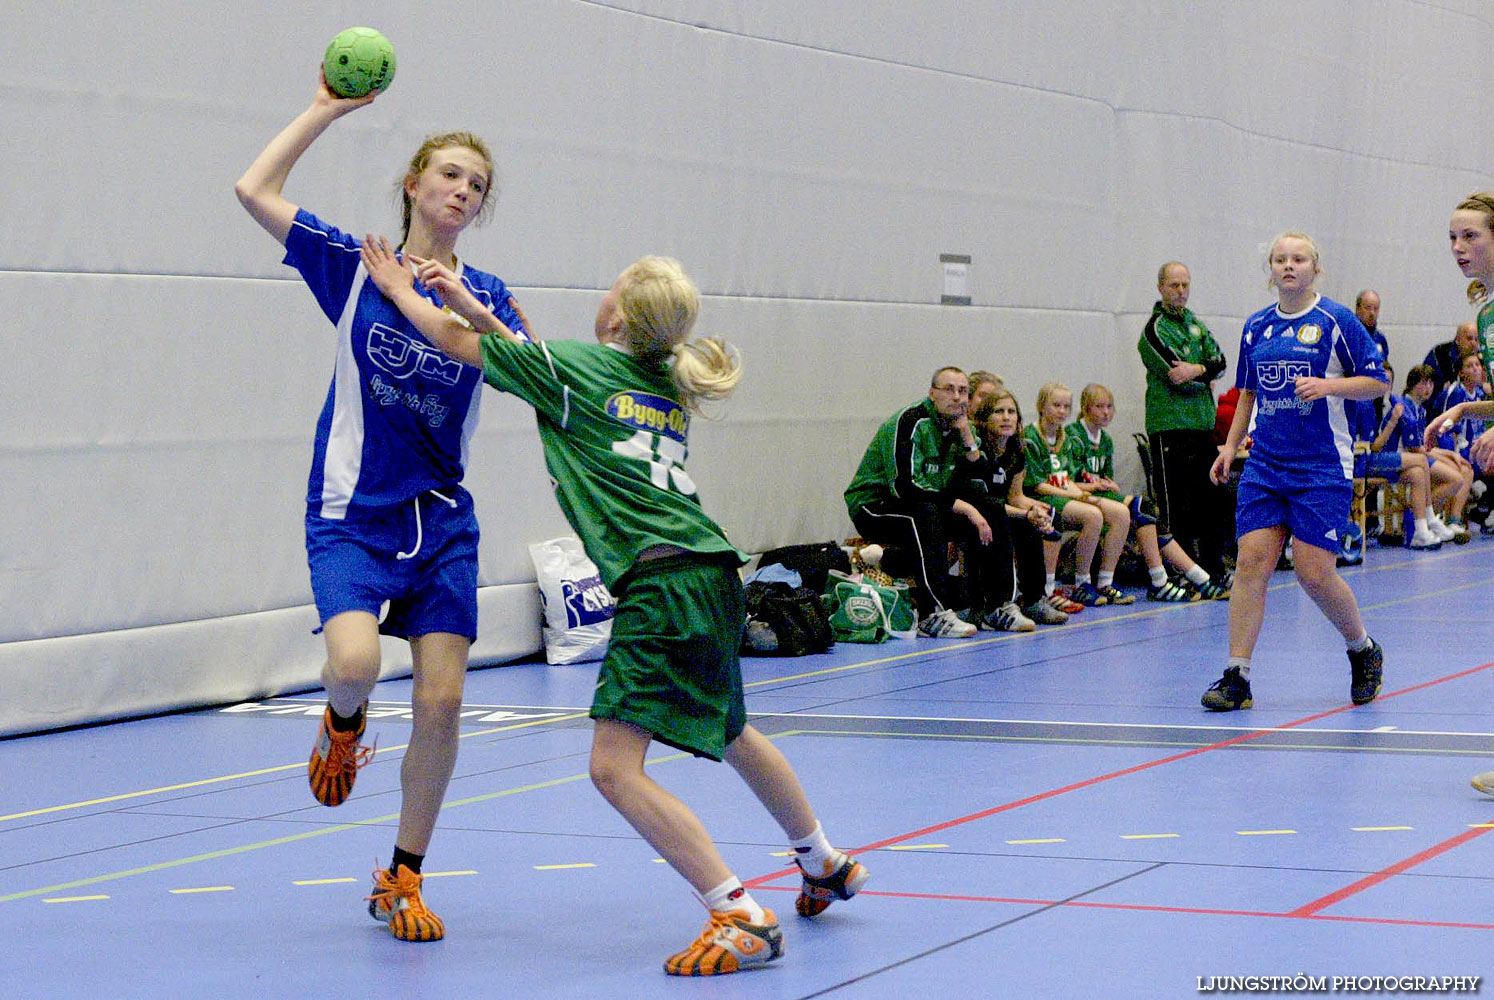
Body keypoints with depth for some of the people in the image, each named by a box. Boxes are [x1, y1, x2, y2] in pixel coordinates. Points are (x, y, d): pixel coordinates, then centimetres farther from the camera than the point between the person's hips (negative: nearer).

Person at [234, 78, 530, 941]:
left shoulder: (485, 294, 6)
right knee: (355, 660, -27)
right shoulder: (354, 268, 1)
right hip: (352, 516, -3)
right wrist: (327, 109, -6)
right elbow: (255, 190, -9)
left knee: (442, 703, -3)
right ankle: (344, 725, 13)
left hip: (443, 522, 3)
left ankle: (402, 880, 15)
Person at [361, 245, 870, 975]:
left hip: (662, 582, -9)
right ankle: (825, 865, 47)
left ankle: (743, 921, -15)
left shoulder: (576, 365, -1)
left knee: (615, 767, -11)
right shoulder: (667, 385, 19)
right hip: (713, 572, 9)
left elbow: (455, 341, 12)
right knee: (729, 735, 30)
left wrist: (399, 288, 30)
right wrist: (470, 303, 29)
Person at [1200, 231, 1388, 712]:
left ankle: (1364, 651, 21)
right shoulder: (1256, 327, 11)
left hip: (1323, 467, -4)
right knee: (1251, 562, -7)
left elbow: (1377, 381, -2)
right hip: (1265, 463, 4)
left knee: (1315, 573, -6)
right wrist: (1230, 445, 15)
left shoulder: (1336, 321, -3)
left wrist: (1327, 386, -17)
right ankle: (1236, 677, -5)